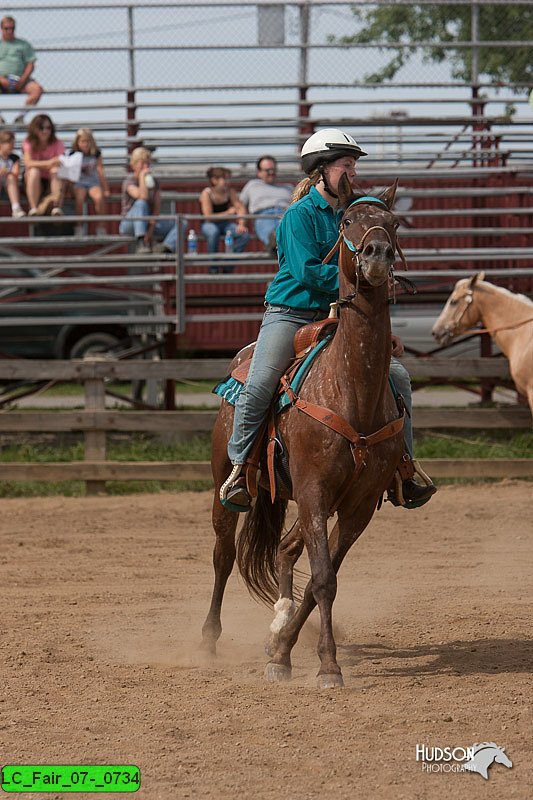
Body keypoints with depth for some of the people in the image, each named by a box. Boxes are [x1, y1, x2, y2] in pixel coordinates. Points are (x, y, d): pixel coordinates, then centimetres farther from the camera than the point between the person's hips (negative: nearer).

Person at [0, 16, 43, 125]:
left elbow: (30, 64, 9)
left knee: (37, 89, -28)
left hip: (20, 79, 2)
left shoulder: (23, 44, 16)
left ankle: (20, 117, -26)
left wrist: (23, 79, -8)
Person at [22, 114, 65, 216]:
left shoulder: (57, 144, -6)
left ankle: (57, 206, -39)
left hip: (52, 182, 0)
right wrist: (48, 162, -42)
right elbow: (28, 163, -25)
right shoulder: (29, 143, -7)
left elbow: (62, 165, -19)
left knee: (56, 169, -31)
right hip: (34, 182, 0)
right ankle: (33, 208, -37)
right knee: (34, 171, -32)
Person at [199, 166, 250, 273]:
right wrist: (227, 213, -15)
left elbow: (240, 208, -9)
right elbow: (208, 216, -22)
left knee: (244, 235, -22)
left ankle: (228, 267, -8)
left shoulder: (230, 192, -4)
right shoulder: (207, 194, -17)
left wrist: (241, 224, -26)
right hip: (209, 224, -4)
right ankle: (213, 267, -23)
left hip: (225, 224, 4)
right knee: (213, 232, -41)